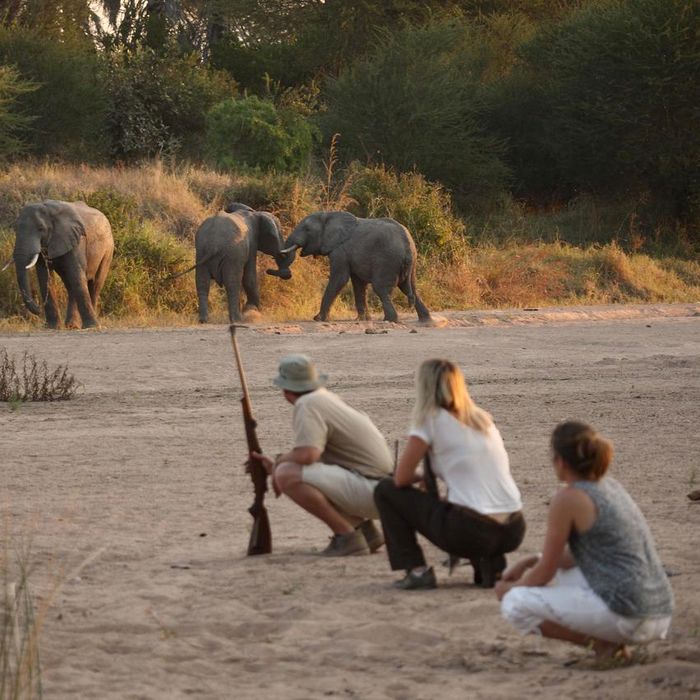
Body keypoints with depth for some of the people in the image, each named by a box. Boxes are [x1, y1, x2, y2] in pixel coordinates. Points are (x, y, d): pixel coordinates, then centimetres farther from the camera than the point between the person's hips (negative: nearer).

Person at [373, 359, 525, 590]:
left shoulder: (431, 420, -1)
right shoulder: (483, 418, 17)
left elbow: (401, 479, -1)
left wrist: (424, 476, 20)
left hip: (471, 530, -6)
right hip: (513, 532, 6)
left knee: (385, 491, 11)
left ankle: (417, 570, 5)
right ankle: (492, 565, 14)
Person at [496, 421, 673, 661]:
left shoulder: (569, 498, -9)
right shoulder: (611, 487, 14)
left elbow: (545, 572, -1)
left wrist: (510, 588, 17)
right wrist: (529, 562, 23)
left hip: (626, 615, -9)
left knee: (515, 605, -2)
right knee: (560, 574, 32)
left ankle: (600, 641, -4)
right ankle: (611, 640, 13)